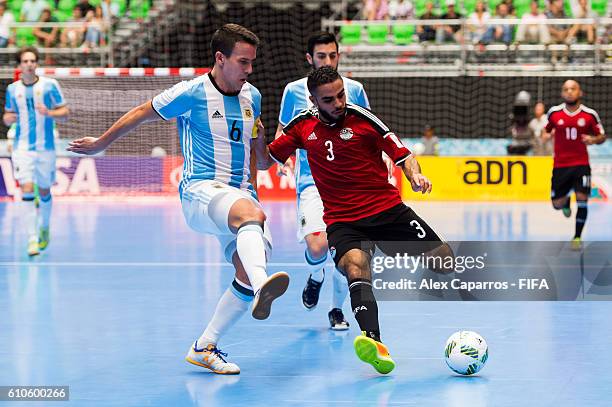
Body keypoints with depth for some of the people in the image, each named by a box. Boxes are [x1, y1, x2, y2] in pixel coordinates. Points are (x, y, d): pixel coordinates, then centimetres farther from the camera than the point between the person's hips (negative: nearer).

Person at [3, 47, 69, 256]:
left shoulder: (49, 85, -2)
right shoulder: (12, 89, 5)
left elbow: (64, 113, 0)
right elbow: (8, 114, 17)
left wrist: (49, 113, -20)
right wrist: (7, 118, -7)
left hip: (45, 148, 0)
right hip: (22, 148, 0)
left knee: (44, 192, 11)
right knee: (27, 192, -13)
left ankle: (44, 228, 37)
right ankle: (32, 240, -14)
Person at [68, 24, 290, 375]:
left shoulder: (252, 96, 11)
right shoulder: (190, 93, -6)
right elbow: (141, 115, 9)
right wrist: (101, 144, 19)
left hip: (240, 196, 6)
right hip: (200, 191, -6)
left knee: (249, 274, -12)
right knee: (253, 215, -39)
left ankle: (205, 347, 4)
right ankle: (261, 287, -66)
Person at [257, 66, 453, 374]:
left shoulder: (363, 119, -5)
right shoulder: (303, 126, 5)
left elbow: (402, 155, -2)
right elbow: (265, 161, 16)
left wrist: (414, 176, -22)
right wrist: (257, 137, -3)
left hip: (387, 210, 0)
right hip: (342, 221, 0)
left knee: (443, 260, -6)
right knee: (355, 263, -33)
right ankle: (374, 343, -51)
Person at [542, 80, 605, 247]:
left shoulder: (590, 114, -4)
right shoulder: (554, 112, 0)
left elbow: (602, 136, 6)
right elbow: (547, 128, 19)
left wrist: (594, 139, -16)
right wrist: (546, 135, -3)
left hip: (581, 164, -1)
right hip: (560, 165, 2)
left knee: (582, 199, -14)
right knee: (557, 204, 5)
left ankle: (577, 237, 4)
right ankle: (566, 200, 44)